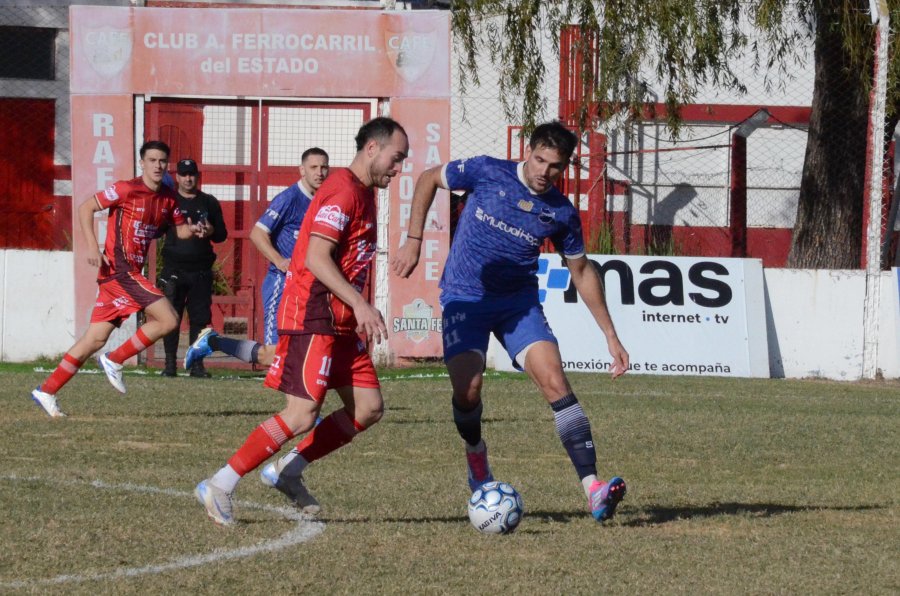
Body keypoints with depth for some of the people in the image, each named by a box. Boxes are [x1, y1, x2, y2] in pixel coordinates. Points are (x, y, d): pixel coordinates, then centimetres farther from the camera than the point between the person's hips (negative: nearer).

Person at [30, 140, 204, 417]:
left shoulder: (168, 198, 12)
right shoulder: (127, 190, -9)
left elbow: (180, 229, 22)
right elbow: (85, 208, -6)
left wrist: (191, 229, -3)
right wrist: (91, 246, -17)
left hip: (132, 273, 8)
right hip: (120, 268, -8)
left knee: (96, 338, 6)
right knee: (168, 320, -14)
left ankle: (46, 391, 9)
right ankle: (115, 360, -2)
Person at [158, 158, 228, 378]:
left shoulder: (209, 202, 12)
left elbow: (222, 234, 15)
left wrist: (211, 232, -9)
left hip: (201, 270, 2)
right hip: (173, 267, -2)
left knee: (200, 318, 1)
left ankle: (197, 364, 6)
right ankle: (170, 363, 0)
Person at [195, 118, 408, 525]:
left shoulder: (363, 193, 17)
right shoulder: (343, 191, -14)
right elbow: (315, 258, -23)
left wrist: (359, 315, 20)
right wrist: (361, 305, -27)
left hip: (339, 321, 10)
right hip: (312, 314, -10)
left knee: (368, 407, 4)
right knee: (302, 415, -13)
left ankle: (287, 471, 11)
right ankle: (219, 487, -6)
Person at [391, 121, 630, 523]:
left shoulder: (561, 213, -3)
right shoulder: (487, 173, -11)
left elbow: (582, 272, 10)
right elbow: (428, 179, 5)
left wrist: (611, 336, 10)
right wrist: (413, 242, -2)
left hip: (519, 301, 1)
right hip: (464, 298, -1)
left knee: (554, 379, -19)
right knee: (467, 389, -20)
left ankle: (593, 490, -25)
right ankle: (475, 453, 17)